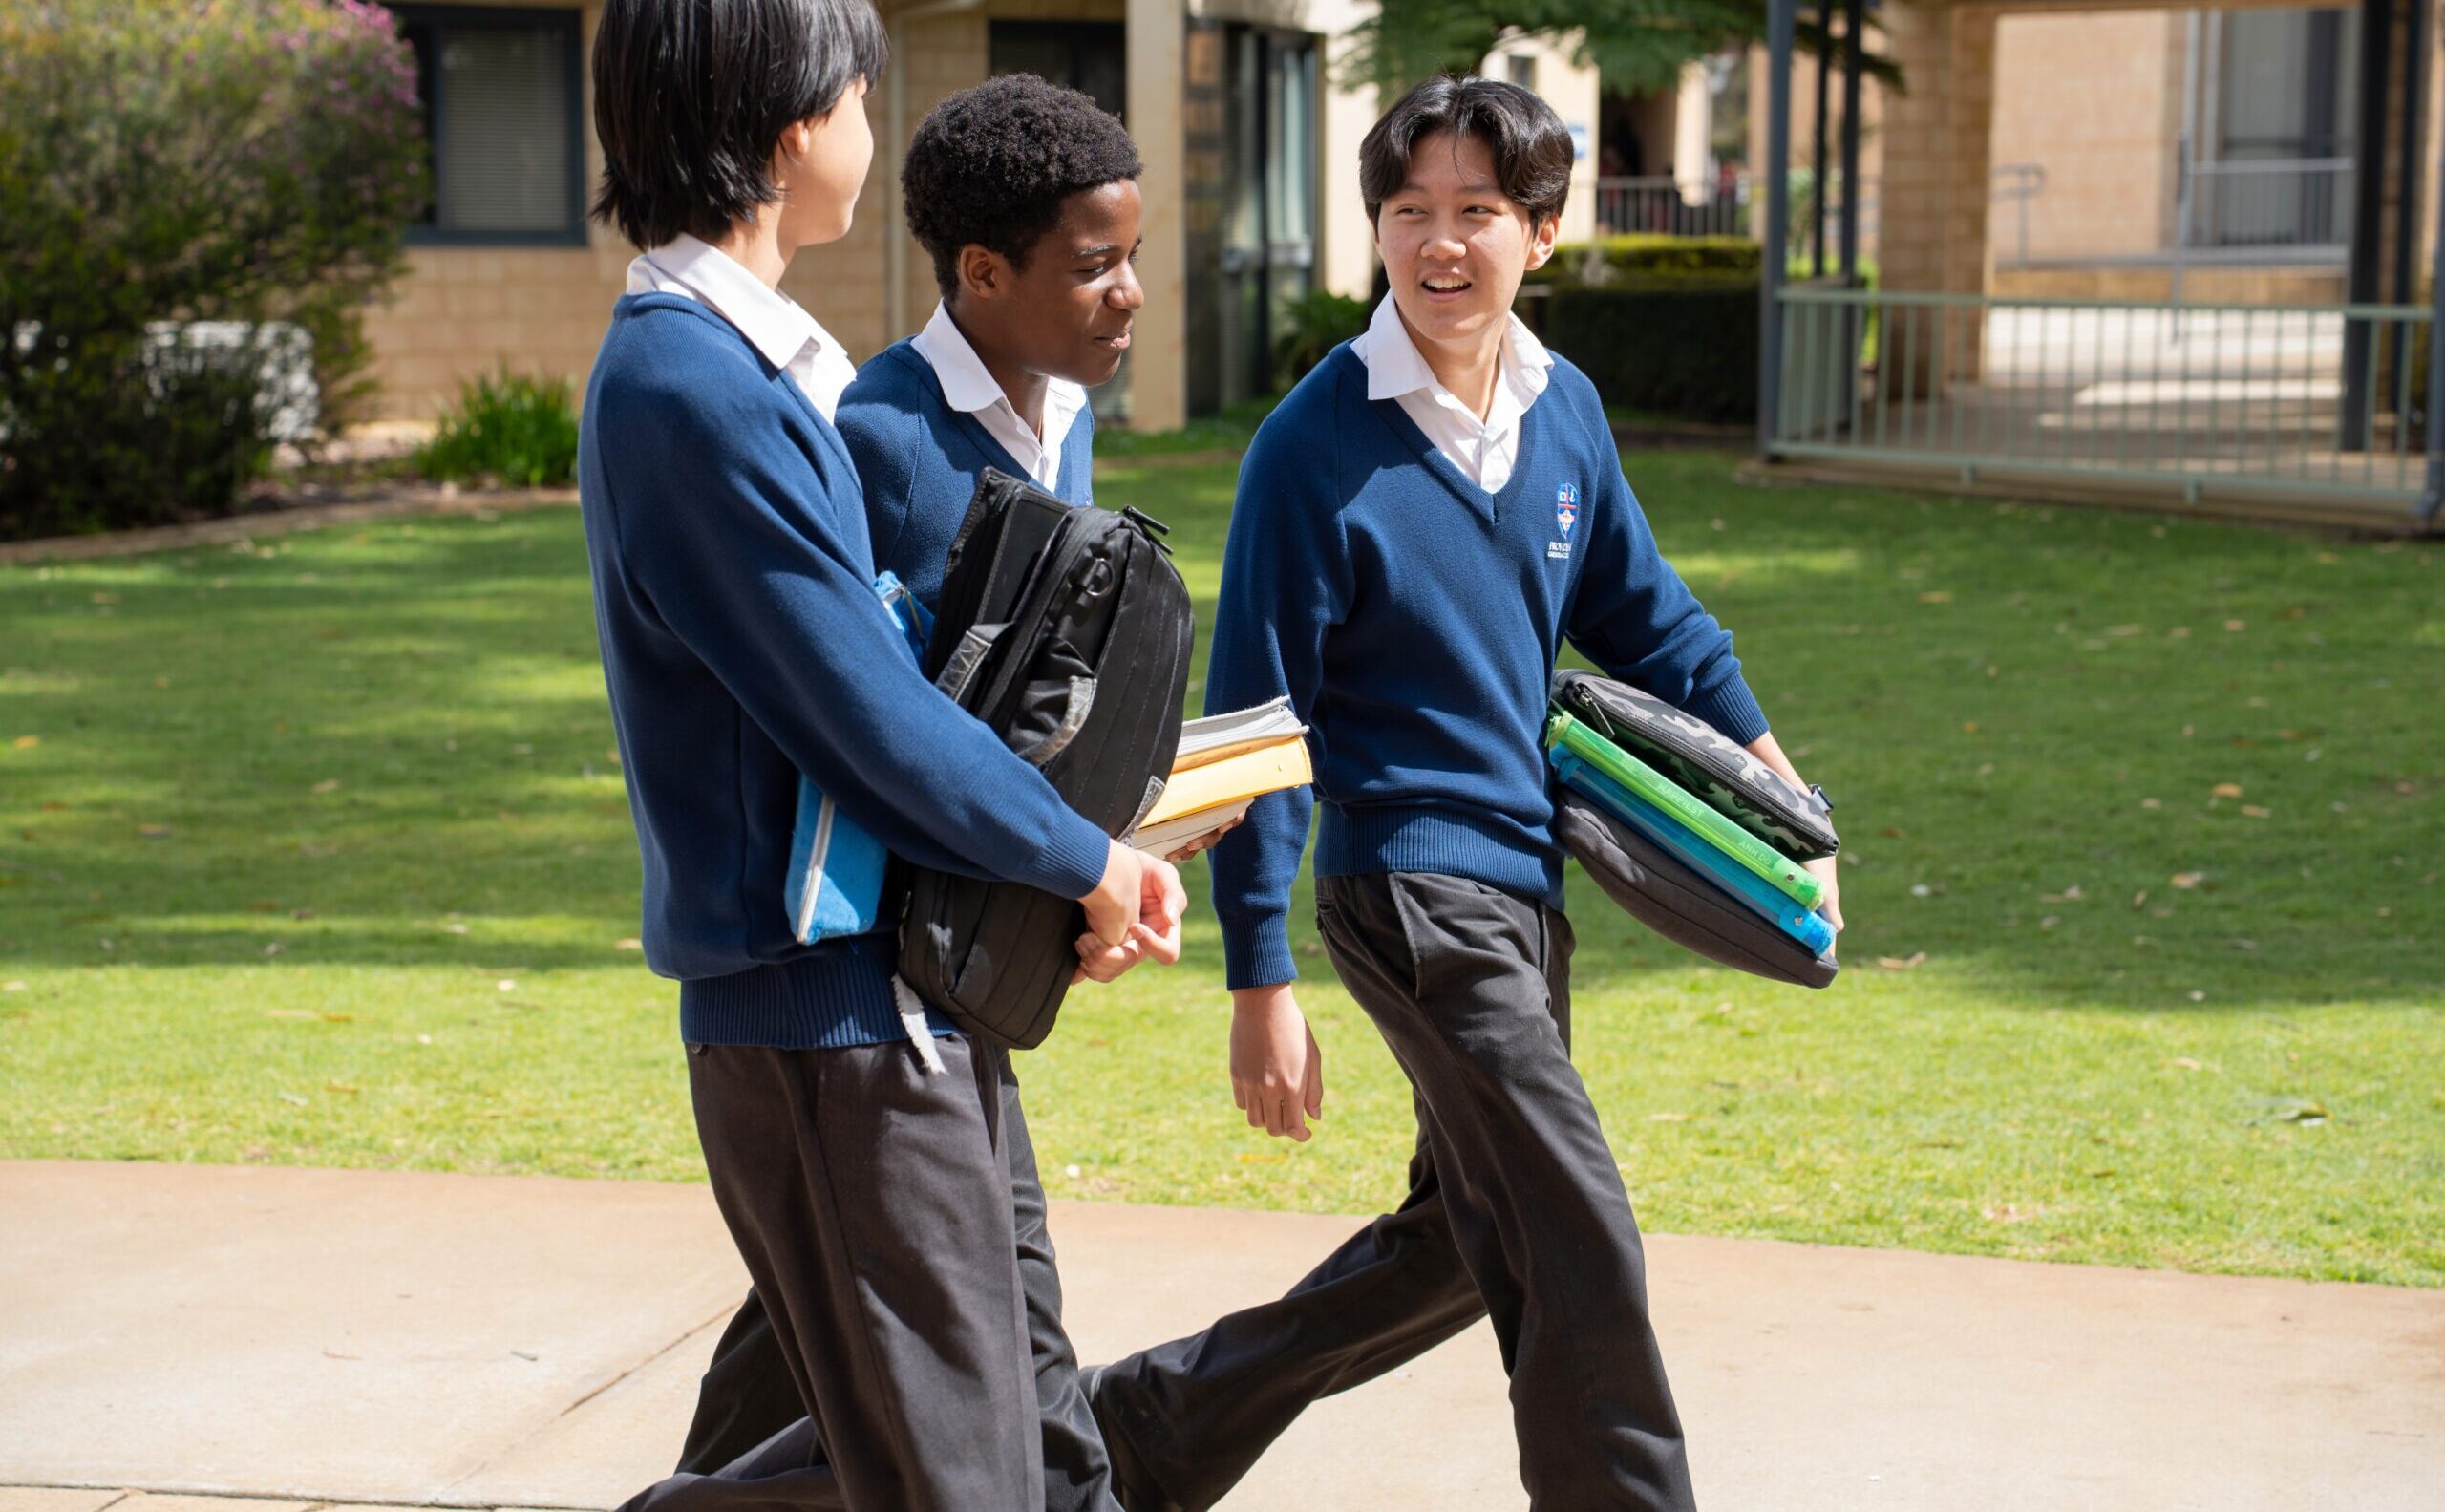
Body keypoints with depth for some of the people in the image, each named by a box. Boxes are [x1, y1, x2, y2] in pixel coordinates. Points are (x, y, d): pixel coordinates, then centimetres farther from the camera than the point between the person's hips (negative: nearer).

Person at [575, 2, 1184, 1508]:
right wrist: (1088, 860, -4)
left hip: (880, 1000, 10)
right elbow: (874, 721, -18)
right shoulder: (702, 392, -19)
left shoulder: (728, 366, 13)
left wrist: (1087, 846, 7)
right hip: (842, 1021, -10)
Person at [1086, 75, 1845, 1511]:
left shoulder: (1565, 409, 4)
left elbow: (1641, 612, 18)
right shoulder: (1318, 445, -14)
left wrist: (1762, 760, 8)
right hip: (1411, 887, -8)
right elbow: (1257, 719, -11)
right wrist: (1261, 978, -12)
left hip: (1525, 879, 8)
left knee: (1466, 1243, 17)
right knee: (1581, 1244, -10)